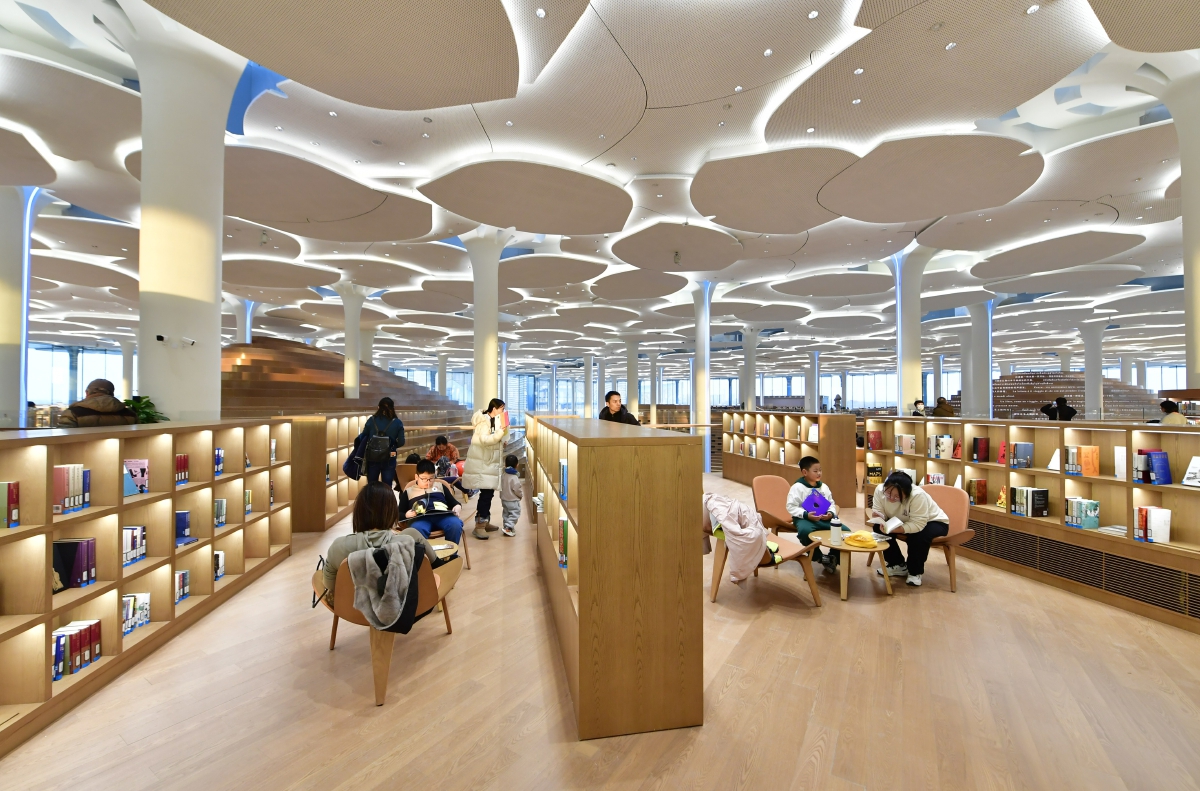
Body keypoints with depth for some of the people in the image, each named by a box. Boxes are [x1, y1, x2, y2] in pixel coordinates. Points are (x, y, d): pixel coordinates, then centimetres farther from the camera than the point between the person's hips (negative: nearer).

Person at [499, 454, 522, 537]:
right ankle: (508, 528, -11)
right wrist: (520, 496, -1)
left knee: (506, 513, 20)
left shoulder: (503, 475, -1)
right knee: (514, 514, -1)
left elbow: (501, 487, 8)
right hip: (513, 500, -8)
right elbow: (517, 490, -21)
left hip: (504, 499, 8)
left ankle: (506, 526, 26)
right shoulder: (514, 477, -23)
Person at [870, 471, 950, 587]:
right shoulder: (880, 490, -22)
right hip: (904, 522, 5)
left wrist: (892, 529, -49)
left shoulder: (918, 495, -37)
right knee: (878, 528, -19)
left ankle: (915, 572, -10)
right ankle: (898, 565, 0)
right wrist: (877, 518, -40)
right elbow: (878, 513, -15)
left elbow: (917, 525, -39)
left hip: (934, 522, -5)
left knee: (919, 536, -36)